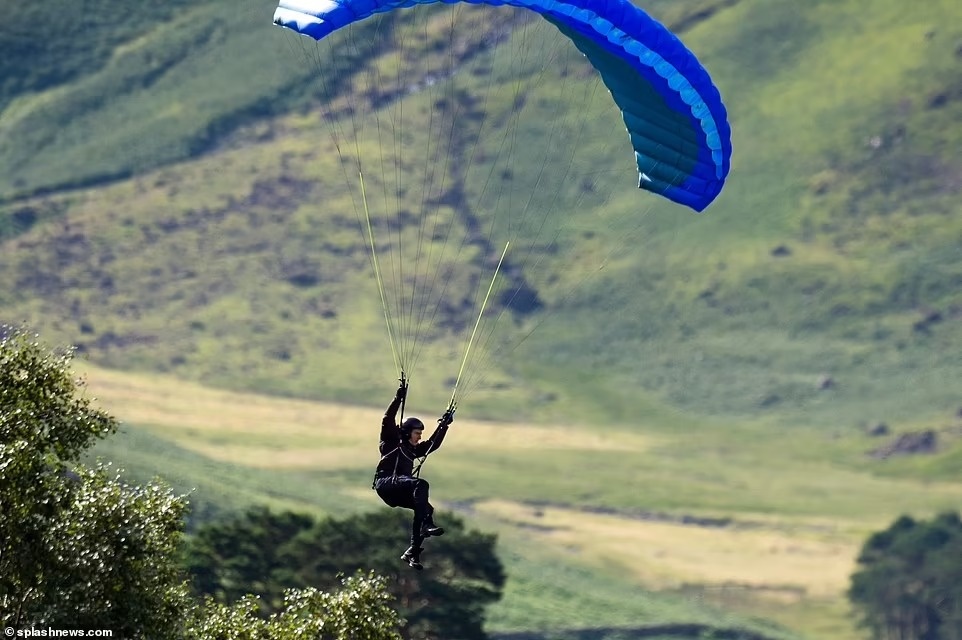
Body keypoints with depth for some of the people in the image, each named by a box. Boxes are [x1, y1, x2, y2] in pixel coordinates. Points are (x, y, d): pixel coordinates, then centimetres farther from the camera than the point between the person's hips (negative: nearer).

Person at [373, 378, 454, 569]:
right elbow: (388, 420, -5)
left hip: (400, 492, 8)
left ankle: (413, 552, -10)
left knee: (426, 509, -10)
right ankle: (427, 525, -45)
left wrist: (443, 425, 27)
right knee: (420, 484, -31)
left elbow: (433, 444, 33)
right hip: (386, 482, -8)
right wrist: (399, 398, -12)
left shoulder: (413, 450, 27)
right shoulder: (392, 442, 8)